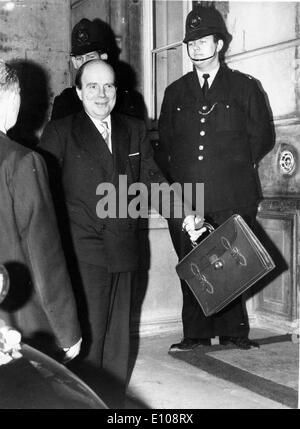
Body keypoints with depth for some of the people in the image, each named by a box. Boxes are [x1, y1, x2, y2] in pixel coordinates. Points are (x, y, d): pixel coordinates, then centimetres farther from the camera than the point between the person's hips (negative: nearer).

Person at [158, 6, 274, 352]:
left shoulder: (244, 87, 9)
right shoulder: (175, 92, 16)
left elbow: (262, 137, 10)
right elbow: (164, 142, 18)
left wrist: (234, 167, 5)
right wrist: (176, 177, 6)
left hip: (232, 197, -2)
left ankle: (233, 332, 13)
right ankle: (196, 334, 12)